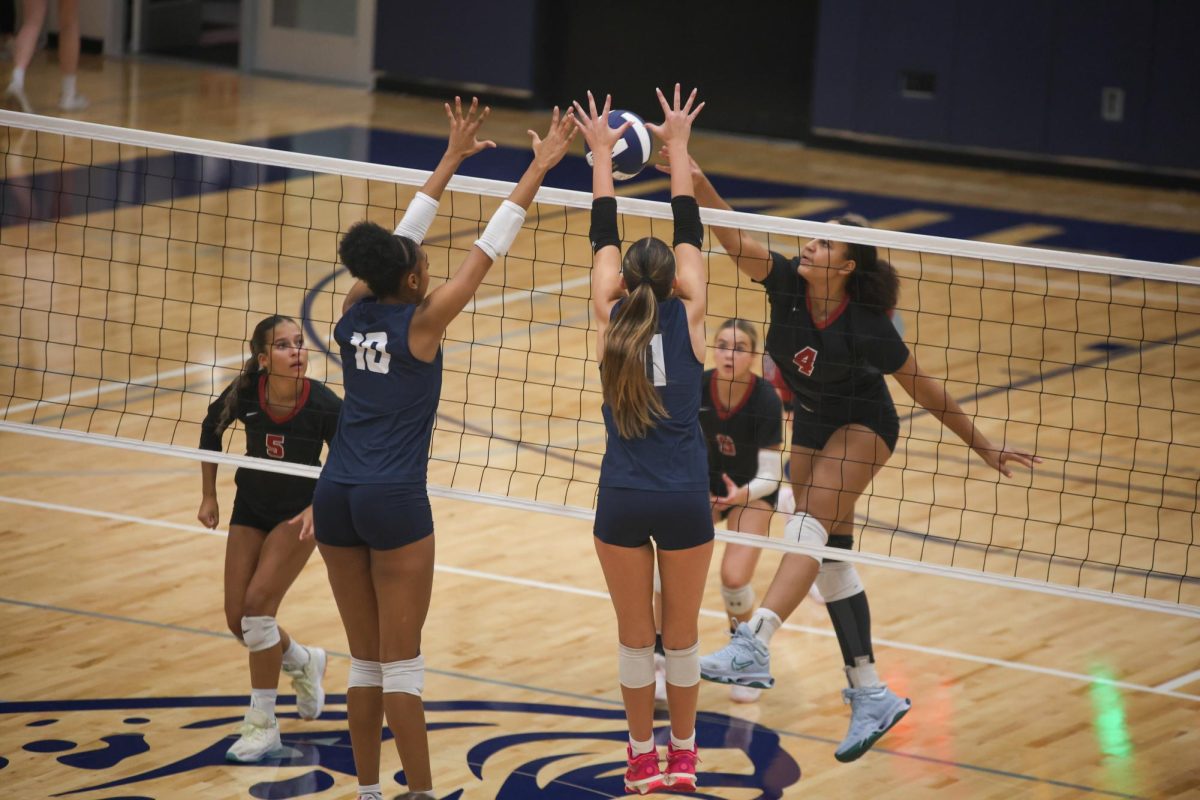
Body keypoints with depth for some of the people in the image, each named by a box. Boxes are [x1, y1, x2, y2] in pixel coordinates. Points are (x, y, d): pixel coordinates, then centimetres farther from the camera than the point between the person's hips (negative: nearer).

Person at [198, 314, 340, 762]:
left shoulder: (324, 405, -27)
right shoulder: (245, 394, -21)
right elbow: (211, 428, 2)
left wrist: (320, 509, -26)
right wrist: (209, 496, 5)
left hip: (300, 513, -4)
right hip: (251, 507, 4)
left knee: (258, 602, -18)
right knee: (237, 619, 1)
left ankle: (262, 725, -6)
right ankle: (304, 663, 34)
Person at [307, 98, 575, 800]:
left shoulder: (356, 312, 5)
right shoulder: (421, 322, -9)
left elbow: (401, 240, 18)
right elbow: (490, 249, -7)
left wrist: (451, 161, 24)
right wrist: (539, 168, -3)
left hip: (336, 498, 6)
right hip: (394, 503, -6)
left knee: (366, 659, 12)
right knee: (402, 663, -1)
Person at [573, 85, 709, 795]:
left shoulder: (611, 323, -3)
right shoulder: (688, 321, -4)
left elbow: (604, 238, 7)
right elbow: (691, 234, 5)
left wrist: (602, 154, 16)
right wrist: (678, 148, 12)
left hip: (623, 501, 0)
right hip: (686, 499, 0)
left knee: (636, 635, 11)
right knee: (683, 633, 13)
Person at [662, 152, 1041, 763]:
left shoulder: (867, 326, -27)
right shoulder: (788, 283, -18)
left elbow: (924, 389, -17)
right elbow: (733, 239, -31)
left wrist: (981, 446, -10)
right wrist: (696, 184, -48)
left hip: (862, 425, -6)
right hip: (811, 425, 6)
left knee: (809, 528, -26)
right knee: (830, 555, 5)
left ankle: (752, 647, -42)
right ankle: (871, 696, 9)